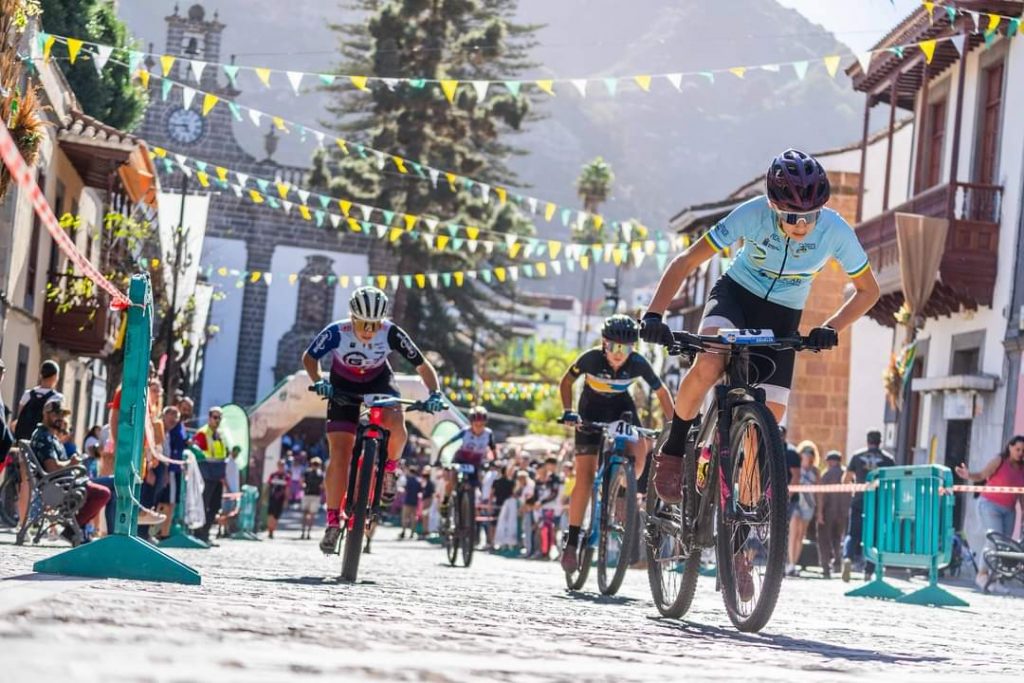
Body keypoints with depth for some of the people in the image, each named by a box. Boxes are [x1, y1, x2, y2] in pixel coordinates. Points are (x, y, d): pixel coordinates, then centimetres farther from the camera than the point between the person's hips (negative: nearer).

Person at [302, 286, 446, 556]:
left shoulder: (391, 334, -28)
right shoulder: (336, 333, -29)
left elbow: (422, 365, -20)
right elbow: (309, 357, -11)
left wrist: (435, 393, -36)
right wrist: (318, 381, -29)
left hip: (379, 384, 0)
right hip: (343, 388, 0)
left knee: (396, 427, -32)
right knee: (339, 455, -12)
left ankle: (389, 468, 0)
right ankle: (333, 523, -3)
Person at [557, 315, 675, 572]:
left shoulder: (638, 364, -25)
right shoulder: (592, 358, -28)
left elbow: (661, 393, -11)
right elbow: (566, 382, -12)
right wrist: (568, 411, -25)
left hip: (621, 406, 2)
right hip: (592, 409, -2)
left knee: (640, 450, -27)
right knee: (585, 477, -10)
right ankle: (571, 543, -5)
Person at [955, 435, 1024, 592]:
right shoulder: (999, 461, -7)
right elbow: (982, 475, -16)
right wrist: (969, 476, -35)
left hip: (1008, 511, 6)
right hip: (990, 505, -6)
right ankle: (982, 574, -6)